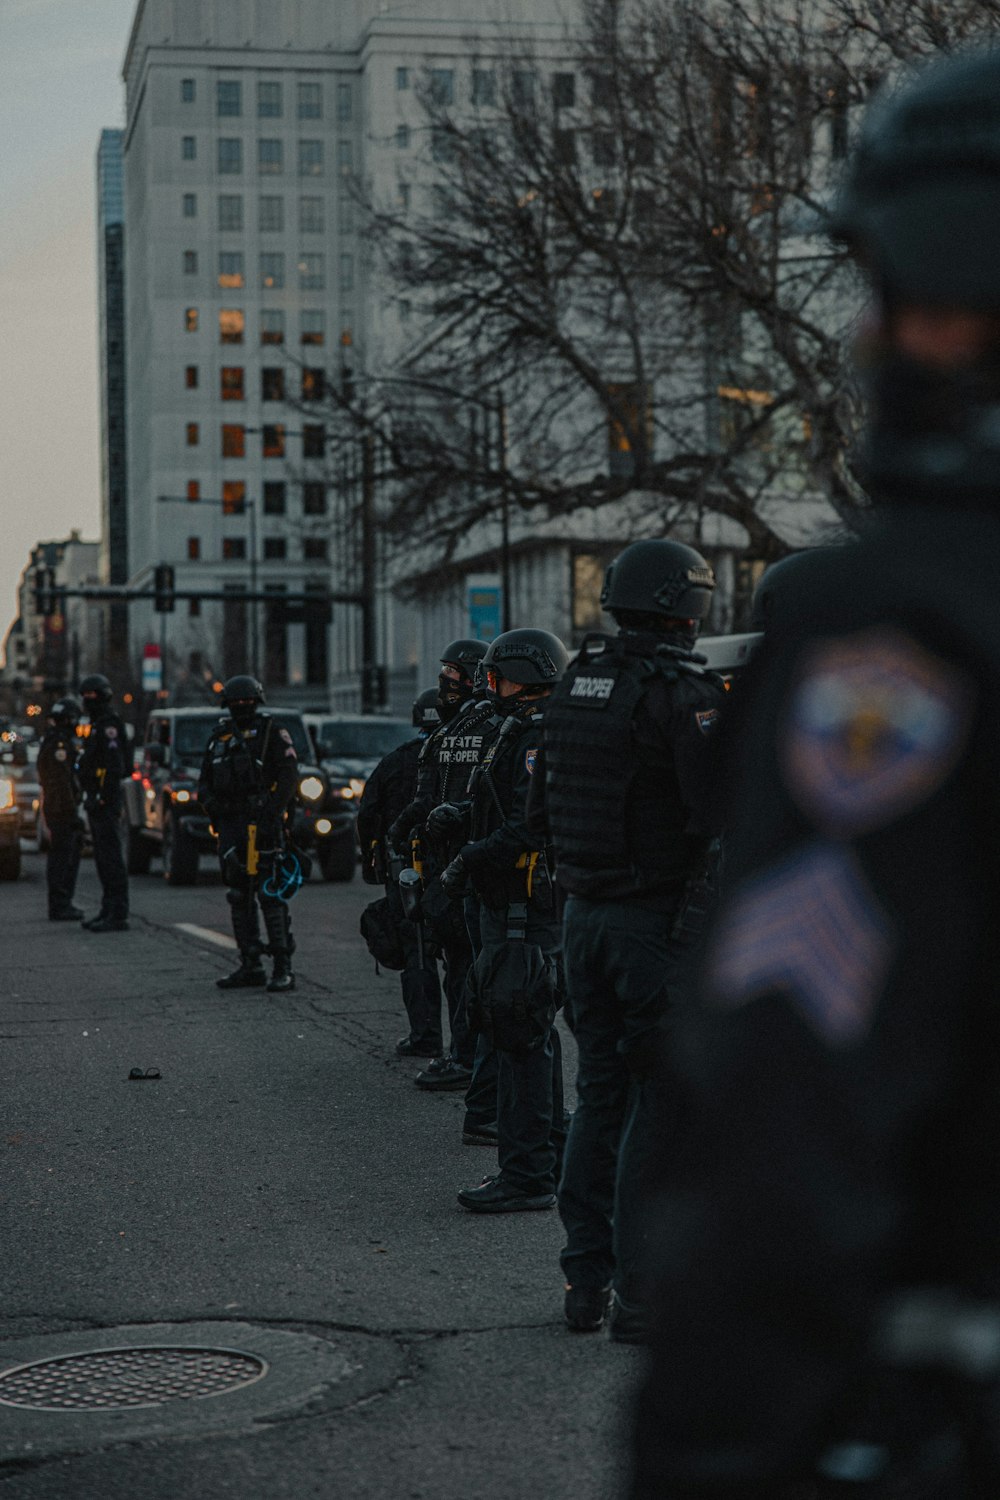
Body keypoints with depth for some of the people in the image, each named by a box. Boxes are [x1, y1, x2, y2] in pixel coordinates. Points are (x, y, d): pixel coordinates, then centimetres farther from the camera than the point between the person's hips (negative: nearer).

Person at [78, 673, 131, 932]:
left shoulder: (109, 724, -12)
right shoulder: (97, 725, 20)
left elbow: (114, 765, -21)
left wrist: (102, 797, -24)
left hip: (106, 801, -11)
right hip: (97, 801, 11)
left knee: (111, 857, -11)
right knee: (103, 858, 13)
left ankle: (118, 915, -12)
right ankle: (109, 910, 18)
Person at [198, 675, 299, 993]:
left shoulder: (272, 733, 0)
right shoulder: (220, 737, 17)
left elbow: (288, 776, -8)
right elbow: (204, 781, 22)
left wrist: (271, 813, -16)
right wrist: (212, 805, 3)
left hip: (261, 824, -7)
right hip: (230, 827, 7)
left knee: (270, 893, -10)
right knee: (239, 896, 9)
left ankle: (283, 968, -9)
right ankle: (250, 966, 16)